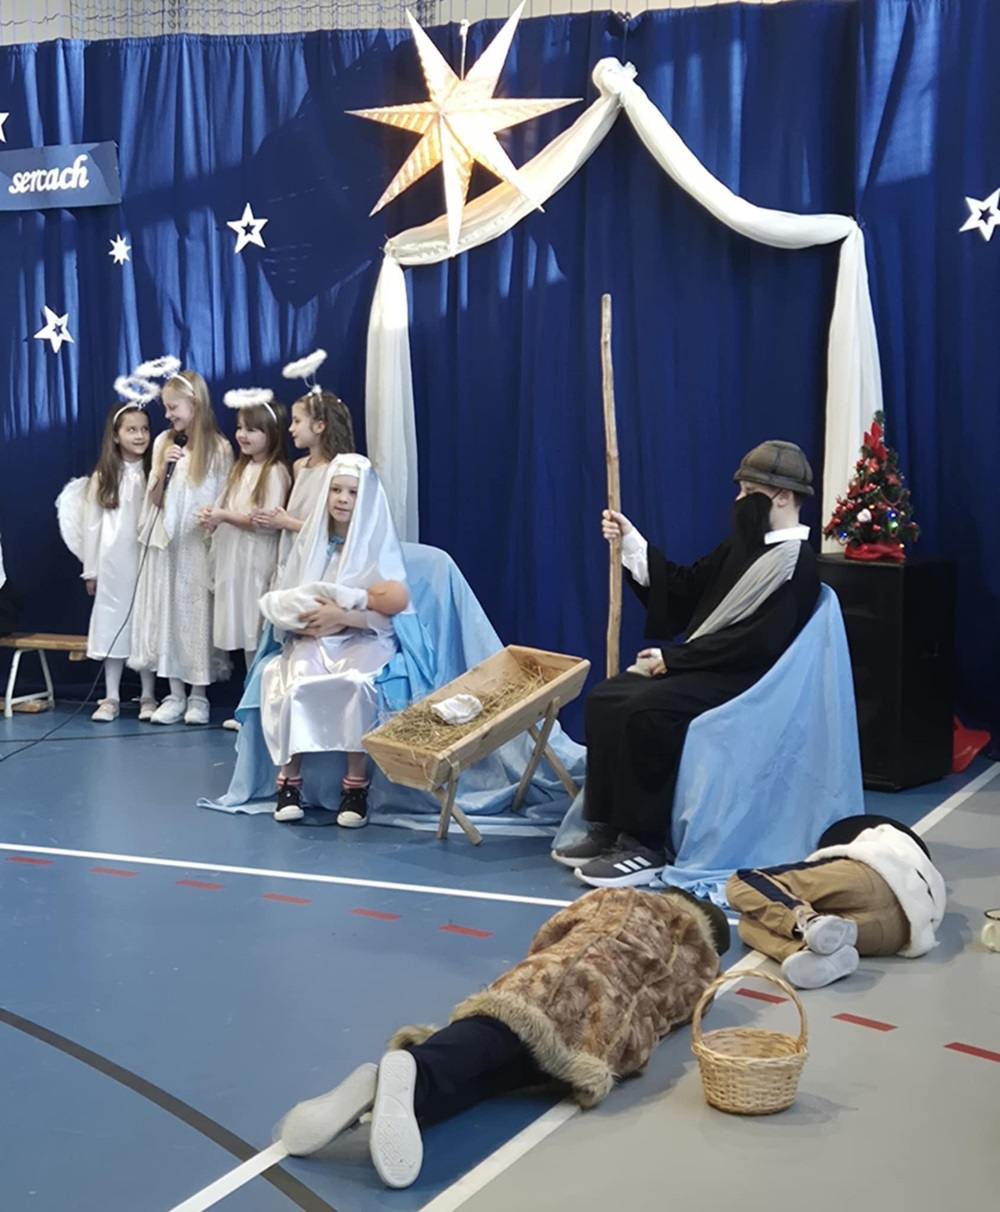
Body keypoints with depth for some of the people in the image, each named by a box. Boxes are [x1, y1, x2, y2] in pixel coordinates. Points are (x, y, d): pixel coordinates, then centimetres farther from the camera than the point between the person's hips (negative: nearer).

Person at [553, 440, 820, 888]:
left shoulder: (796, 564, -13)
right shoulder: (744, 545, 15)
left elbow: (756, 642, -22)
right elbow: (684, 590, 17)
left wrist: (673, 658, -19)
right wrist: (631, 542, 8)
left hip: (742, 681, -9)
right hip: (705, 668, 9)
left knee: (647, 710, -30)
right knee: (605, 698, -7)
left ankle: (645, 846, -23)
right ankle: (607, 828, -6)